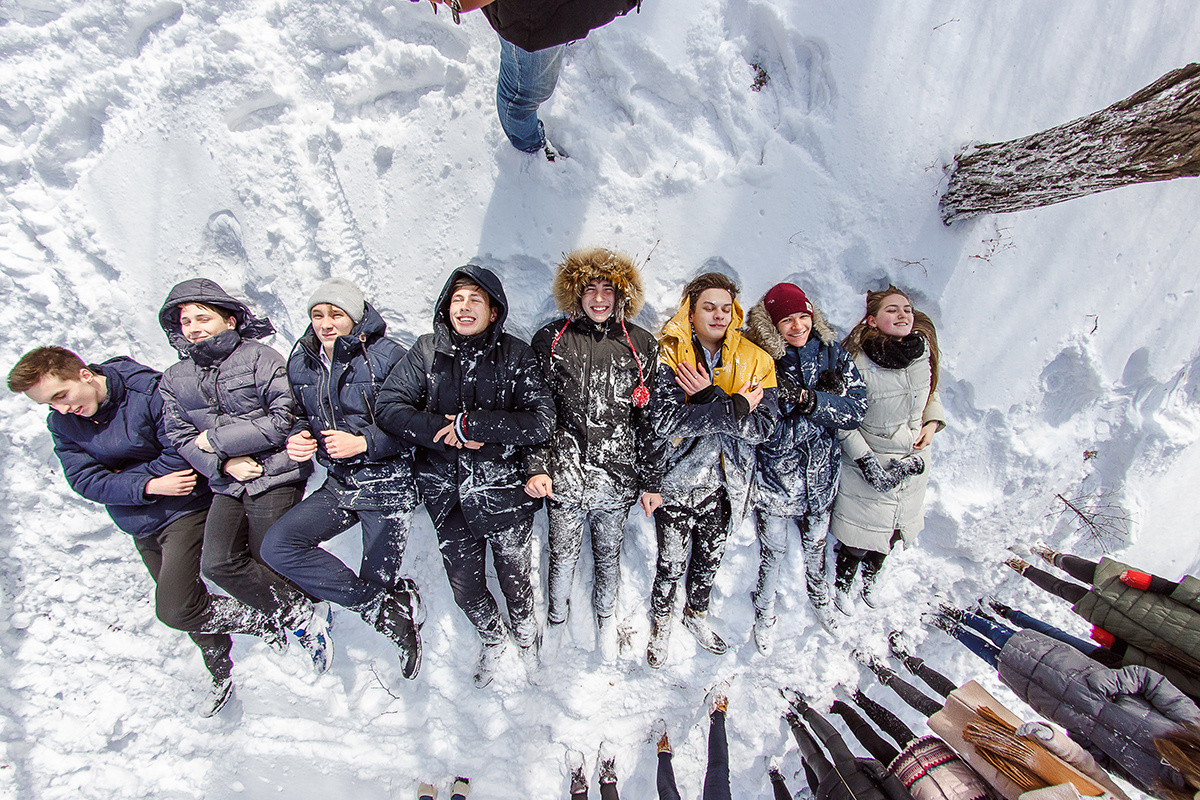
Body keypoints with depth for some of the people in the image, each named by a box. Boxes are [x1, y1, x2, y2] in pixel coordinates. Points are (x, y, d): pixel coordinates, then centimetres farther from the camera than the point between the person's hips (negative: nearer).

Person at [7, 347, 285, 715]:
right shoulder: (61, 424, 0)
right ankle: (223, 674, 37)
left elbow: (182, 456, -21)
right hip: (141, 526, 7)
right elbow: (84, 480, -8)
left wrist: (121, 477, -12)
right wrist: (149, 486, -22)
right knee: (183, 603, 18)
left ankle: (267, 620, 2)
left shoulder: (151, 392, -20)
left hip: (185, 510, -7)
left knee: (175, 609, -17)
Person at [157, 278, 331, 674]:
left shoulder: (259, 357, -8)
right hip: (227, 485, 6)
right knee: (218, 564, -10)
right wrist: (224, 463, -11)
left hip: (275, 478, -5)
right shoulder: (174, 379, 12)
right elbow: (180, 437, 8)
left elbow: (284, 418, -15)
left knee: (268, 564, 1)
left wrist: (216, 440, -12)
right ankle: (304, 616, 1)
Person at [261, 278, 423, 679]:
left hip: (388, 484, -6)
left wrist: (363, 442, -23)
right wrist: (298, 437, -3)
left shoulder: (387, 356, -12)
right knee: (277, 546, -13)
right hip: (339, 483, 6)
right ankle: (390, 608, -8)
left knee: (376, 582, -2)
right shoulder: (301, 363, 7)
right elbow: (302, 416, 20)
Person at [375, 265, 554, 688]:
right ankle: (492, 637, 52)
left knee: (515, 580, 18)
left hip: (505, 492, -2)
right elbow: (388, 406, -5)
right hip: (449, 495, 2)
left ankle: (526, 635, 52)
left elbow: (542, 420, -17)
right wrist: (440, 432, -18)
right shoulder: (427, 351, -3)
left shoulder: (515, 355, -9)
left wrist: (473, 424, -24)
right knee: (464, 586, 19)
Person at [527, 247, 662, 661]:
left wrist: (652, 481, 2)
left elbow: (650, 418, 1)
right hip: (563, 475, 0)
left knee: (609, 554, 19)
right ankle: (557, 615, 45)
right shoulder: (551, 339, -2)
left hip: (617, 477, 1)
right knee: (562, 555, 15)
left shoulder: (641, 344, -1)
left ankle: (605, 614, 48)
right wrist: (537, 467, -8)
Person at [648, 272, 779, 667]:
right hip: (677, 480, -3)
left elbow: (765, 425, -14)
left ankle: (697, 613, 51)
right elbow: (666, 419, -27)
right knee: (670, 564, 12)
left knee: (710, 559, 23)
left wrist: (710, 398, -25)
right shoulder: (669, 354, -13)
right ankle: (661, 622, 41)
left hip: (724, 484, 4)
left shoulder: (755, 360, -3)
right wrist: (734, 409, -26)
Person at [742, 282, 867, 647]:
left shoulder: (832, 352, -4)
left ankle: (818, 595, 56)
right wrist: (828, 411, -22)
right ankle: (765, 611, 40)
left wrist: (810, 400, -26)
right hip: (774, 478, -4)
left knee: (816, 544, 25)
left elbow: (857, 408, -11)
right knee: (773, 551, 11)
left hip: (821, 476, 4)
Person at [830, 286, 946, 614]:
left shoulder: (923, 349, -5)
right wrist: (867, 462, -21)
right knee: (859, 534, 6)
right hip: (870, 461, -5)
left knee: (892, 529, 20)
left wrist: (932, 422, -1)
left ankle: (870, 581, 48)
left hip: (913, 461, 6)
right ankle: (842, 587, 35)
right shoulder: (856, 361, -23)